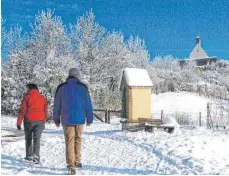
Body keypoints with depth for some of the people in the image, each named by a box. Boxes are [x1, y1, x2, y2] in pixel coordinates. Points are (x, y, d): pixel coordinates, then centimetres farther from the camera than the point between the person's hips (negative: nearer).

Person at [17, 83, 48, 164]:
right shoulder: (42, 98, 11)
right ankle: (36, 155, -19)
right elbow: (45, 111, 13)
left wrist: (18, 123, -2)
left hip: (29, 121, -2)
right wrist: (44, 122, 22)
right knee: (37, 139, -1)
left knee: (28, 139, 14)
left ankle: (29, 155, 21)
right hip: (40, 121, 2)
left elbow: (22, 111, -5)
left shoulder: (27, 97, -1)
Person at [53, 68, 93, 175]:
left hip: (67, 119, 0)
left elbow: (57, 105, 4)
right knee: (78, 139, 19)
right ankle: (77, 161, 22)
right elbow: (88, 104, 0)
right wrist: (89, 119, 7)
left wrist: (56, 119, 12)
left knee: (69, 142, 3)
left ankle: (71, 165, -3)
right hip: (79, 119, 0)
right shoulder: (82, 87, -1)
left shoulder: (61, 87, 2)